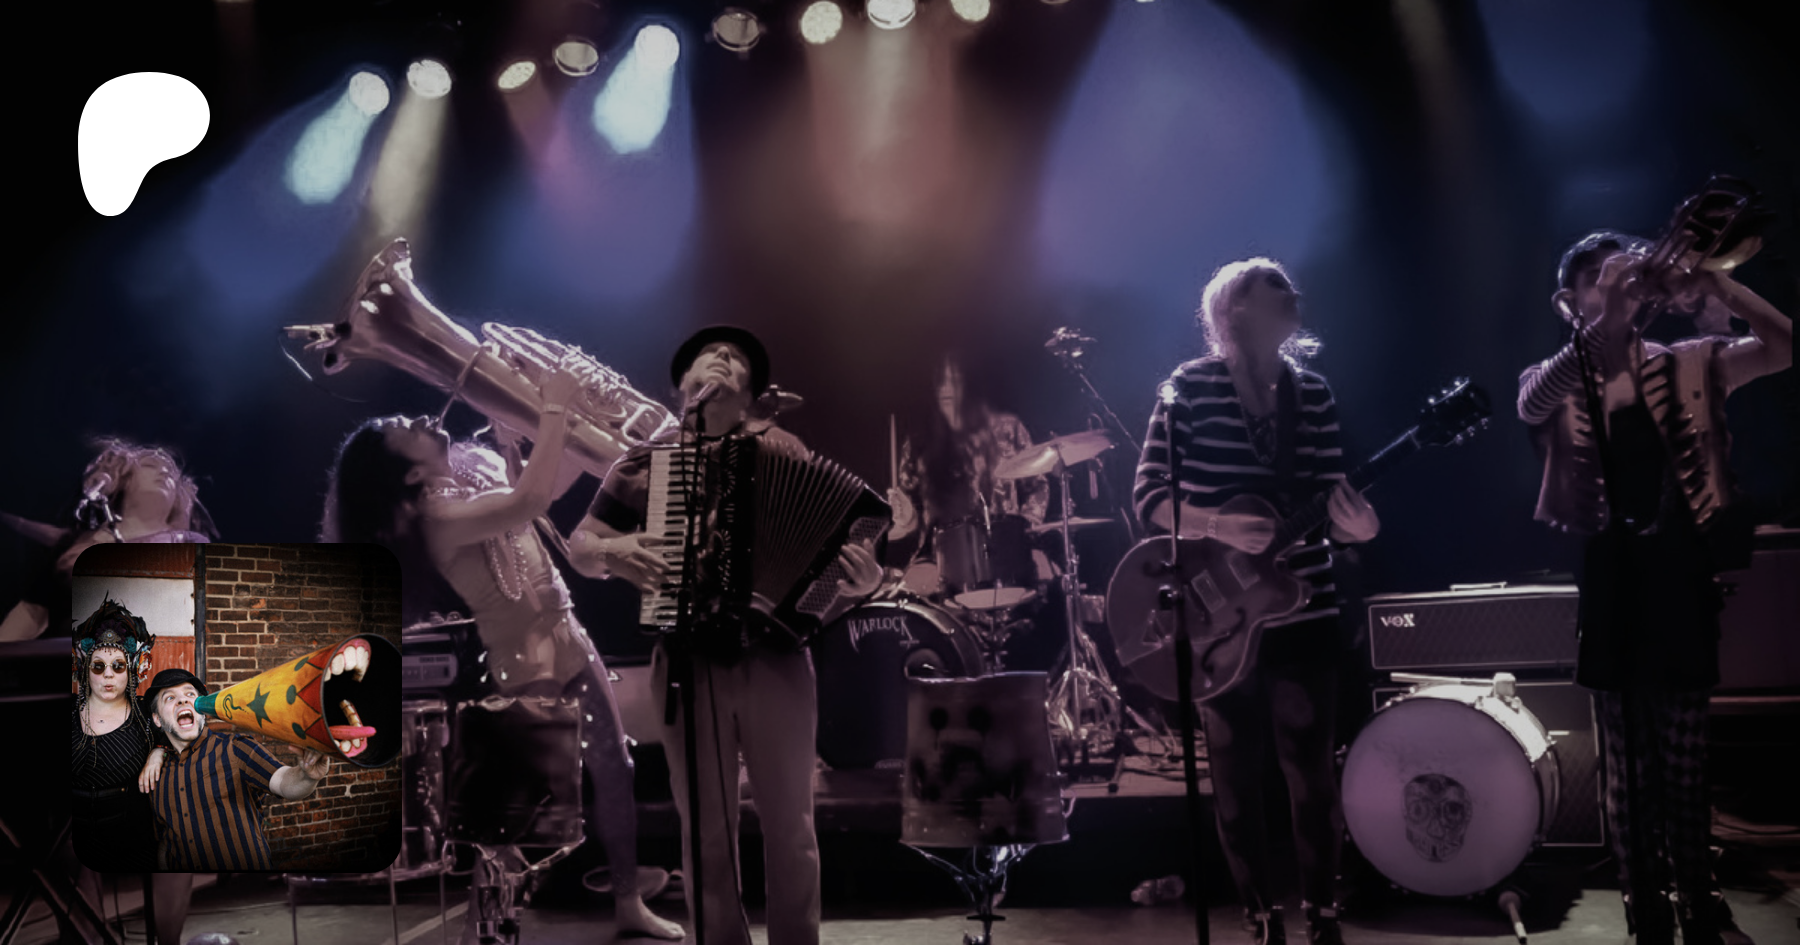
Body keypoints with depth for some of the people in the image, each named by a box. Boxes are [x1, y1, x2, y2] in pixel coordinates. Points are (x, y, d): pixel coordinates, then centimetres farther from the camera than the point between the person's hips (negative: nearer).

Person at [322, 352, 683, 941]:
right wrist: (555, 406, -33)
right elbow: (532, 502, -39)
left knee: (614, 767, 13)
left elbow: (551, 483, 15)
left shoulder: (476, 466, 3)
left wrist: (569, 408, 2)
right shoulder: (439, 514, -24)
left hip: (566, 641, 8)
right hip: (527, 664, -8)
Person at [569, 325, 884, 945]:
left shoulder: (783, 451, 5)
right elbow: (578, 548, 8)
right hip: (689, 666, 0)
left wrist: (859, 580, -17)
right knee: (706, 833, 8)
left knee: (789, 827, 9)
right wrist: (612, 552, -14)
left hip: (775, 660, 0)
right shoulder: (644, 463, 6)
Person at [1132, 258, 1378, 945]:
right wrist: (1215, 525, -23)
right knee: (1236, 778, 6)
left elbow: (1328, 502, 5)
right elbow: (1147, 496, -8)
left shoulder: (1313, 394, 4)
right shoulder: (1189, 387, -6)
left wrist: (1352, 522, -17)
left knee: (1310, 771, 5)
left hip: (1302, 616, 2)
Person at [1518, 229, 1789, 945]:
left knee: (1686, 770, 8)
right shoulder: (1555, 381, 3)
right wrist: (1605, 321, -32)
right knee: (1629, 774, 6)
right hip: (1609, 593, 0)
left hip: (1680, 586, 1)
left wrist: (1712, 281, -23)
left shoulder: (1688, 366, 5)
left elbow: (1782, 347, -8)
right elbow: (1530, 405, -20)